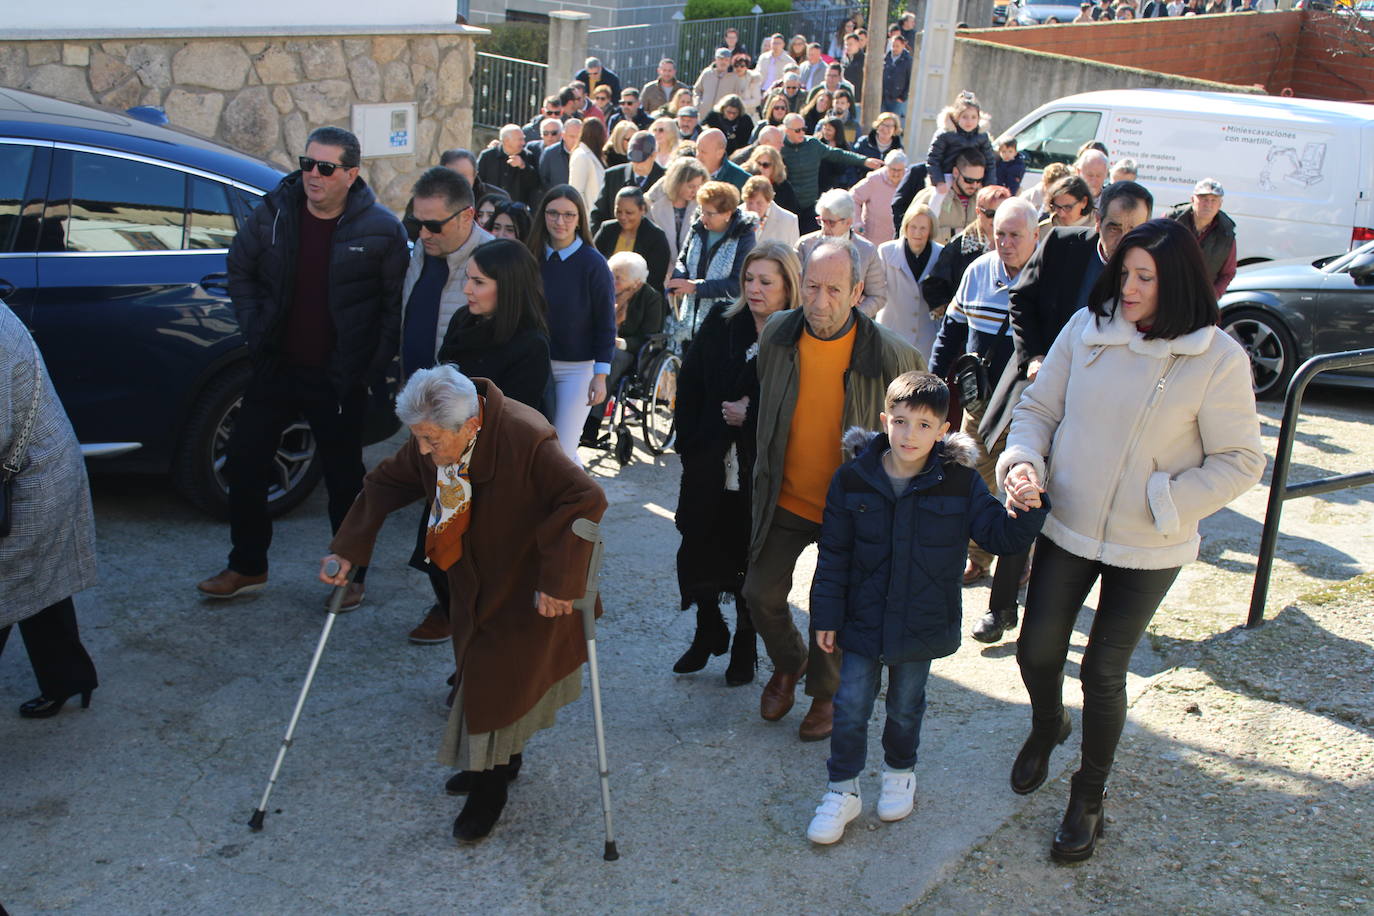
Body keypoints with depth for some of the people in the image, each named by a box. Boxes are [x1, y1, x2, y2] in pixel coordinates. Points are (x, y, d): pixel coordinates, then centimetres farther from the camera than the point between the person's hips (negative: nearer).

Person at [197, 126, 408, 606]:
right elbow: (240, 271, 11)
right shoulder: (273, 213, -2)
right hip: (276, 367, 4)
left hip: (339, 379, -4)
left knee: (344, 477, 8)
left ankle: (351, 574, 25)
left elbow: (396, 303, -4)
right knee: (244, 463, 9)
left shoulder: (381, 229, -10)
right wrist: (254, 331, 2)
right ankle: (247, 566, 27)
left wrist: (374, 362, -9)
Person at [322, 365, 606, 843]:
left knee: (500, 675, -3)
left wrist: (557, 580, -35)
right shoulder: (428, 446, -13)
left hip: (530, 586, -6)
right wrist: (347, 549, -6)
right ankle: (503, 756, 38)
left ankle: (492, 785, 16)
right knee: (479, 671, 15)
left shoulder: (525, 439, -34)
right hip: (475, 583, 6)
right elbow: (385, 484, 3)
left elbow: (587, 501, -35)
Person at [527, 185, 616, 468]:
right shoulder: (533, 257, 2)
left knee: (562, 450, -6)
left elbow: (606, 323, -7)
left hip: (576, 368, -4)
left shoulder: (593, 263, -9)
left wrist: (600, 375, -11)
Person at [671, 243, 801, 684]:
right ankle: (708, 632, 32)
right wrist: (689, 439, 0)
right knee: (699, 550, 9)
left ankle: (745, 646, 29)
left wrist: (752, 414, -16)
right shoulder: (721, 322, 3)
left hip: (762, 468, -3)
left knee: (751, 560, 9)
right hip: (710, 462, 4)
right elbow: (689, 383, 6)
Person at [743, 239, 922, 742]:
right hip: (785, 496, 3)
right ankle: (789, 663, 39)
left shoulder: (890, 355, -20)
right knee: (761, 593, 8)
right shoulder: (776, 335, -9)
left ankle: (825, 692, 37)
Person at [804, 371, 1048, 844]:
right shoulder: (853, 478, -10)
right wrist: (826, 615, -3)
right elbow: (834, 554, -4)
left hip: (922, 623, 0)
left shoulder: (960, 483, -11)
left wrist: (1027, 510, -27)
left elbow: (1003, 536, -6)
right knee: (851, 707, 5)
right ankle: (842, 791, 24)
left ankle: (900, 773, 44)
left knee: (906, 707, 18)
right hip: (862, 622, 0)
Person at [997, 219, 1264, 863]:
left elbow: (1240, 462, -8)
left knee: (1103, 671, 6)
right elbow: (1037, 408, 4)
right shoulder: (1087, 328, -5)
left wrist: (1164, 503, -18)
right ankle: (1047, 727, 47)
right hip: (1066, 527, 3)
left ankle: (1088, 797, 31)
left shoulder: (1217, 358, -13)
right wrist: (1023, 461, -15)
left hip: (1147, 549, -3)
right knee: (1037, 650, 10)